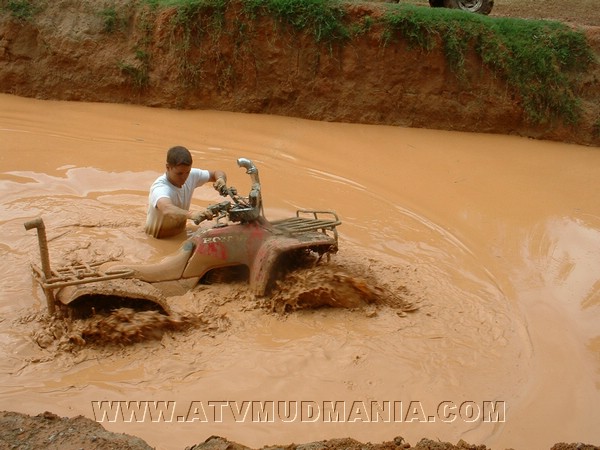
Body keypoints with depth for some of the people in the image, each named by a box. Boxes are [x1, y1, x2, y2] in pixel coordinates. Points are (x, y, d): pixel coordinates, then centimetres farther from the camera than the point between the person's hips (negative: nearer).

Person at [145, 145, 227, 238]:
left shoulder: (192, 175, -6)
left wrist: (220, 180, -16)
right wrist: (191, 215, -66)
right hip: (158, 240, -7)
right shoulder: (159, 188, -27)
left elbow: (217, 173, 9)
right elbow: (166, 209, -50)